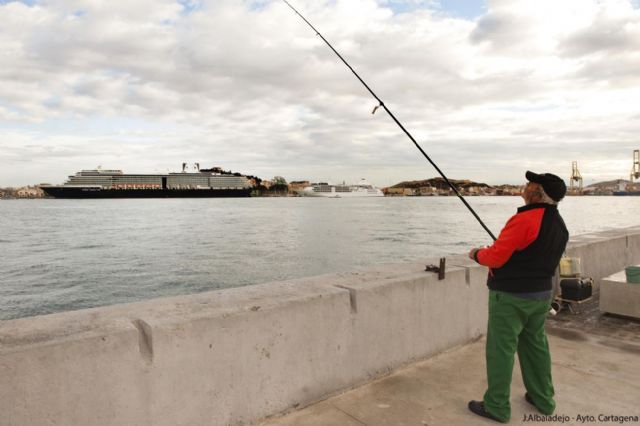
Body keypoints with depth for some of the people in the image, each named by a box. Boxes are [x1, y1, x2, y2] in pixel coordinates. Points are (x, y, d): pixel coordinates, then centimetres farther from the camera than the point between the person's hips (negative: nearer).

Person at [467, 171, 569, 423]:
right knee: (536, 345, 20)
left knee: (501, 350, 2)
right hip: (541, 294, 9)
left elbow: (495, 257, -21)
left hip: (511, 297, -9)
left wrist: (477, 254, -1)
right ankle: (543, 399, 34)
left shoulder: (524, 220, -23)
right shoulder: (559, 224, 6)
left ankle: (497, 407, 12)